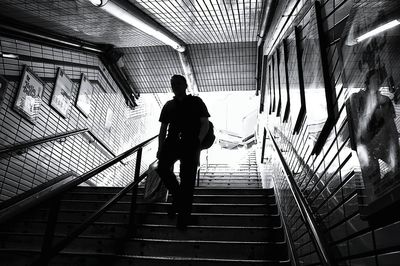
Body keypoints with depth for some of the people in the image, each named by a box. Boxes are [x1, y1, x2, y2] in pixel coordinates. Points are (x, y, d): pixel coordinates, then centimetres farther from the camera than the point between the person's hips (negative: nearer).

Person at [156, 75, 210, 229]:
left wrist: (198, 141, -14)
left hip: (190, 144, -3)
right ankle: (177, 196, 2)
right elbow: (163, 128, 19)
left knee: (187, 178, -7)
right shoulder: (169, 105, 20)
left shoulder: (196, 102, 10)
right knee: (162, 167, -22)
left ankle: (184, 216, 2)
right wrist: (160, 148, 8)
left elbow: (205, 124, 2)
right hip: (172, 142, 3)